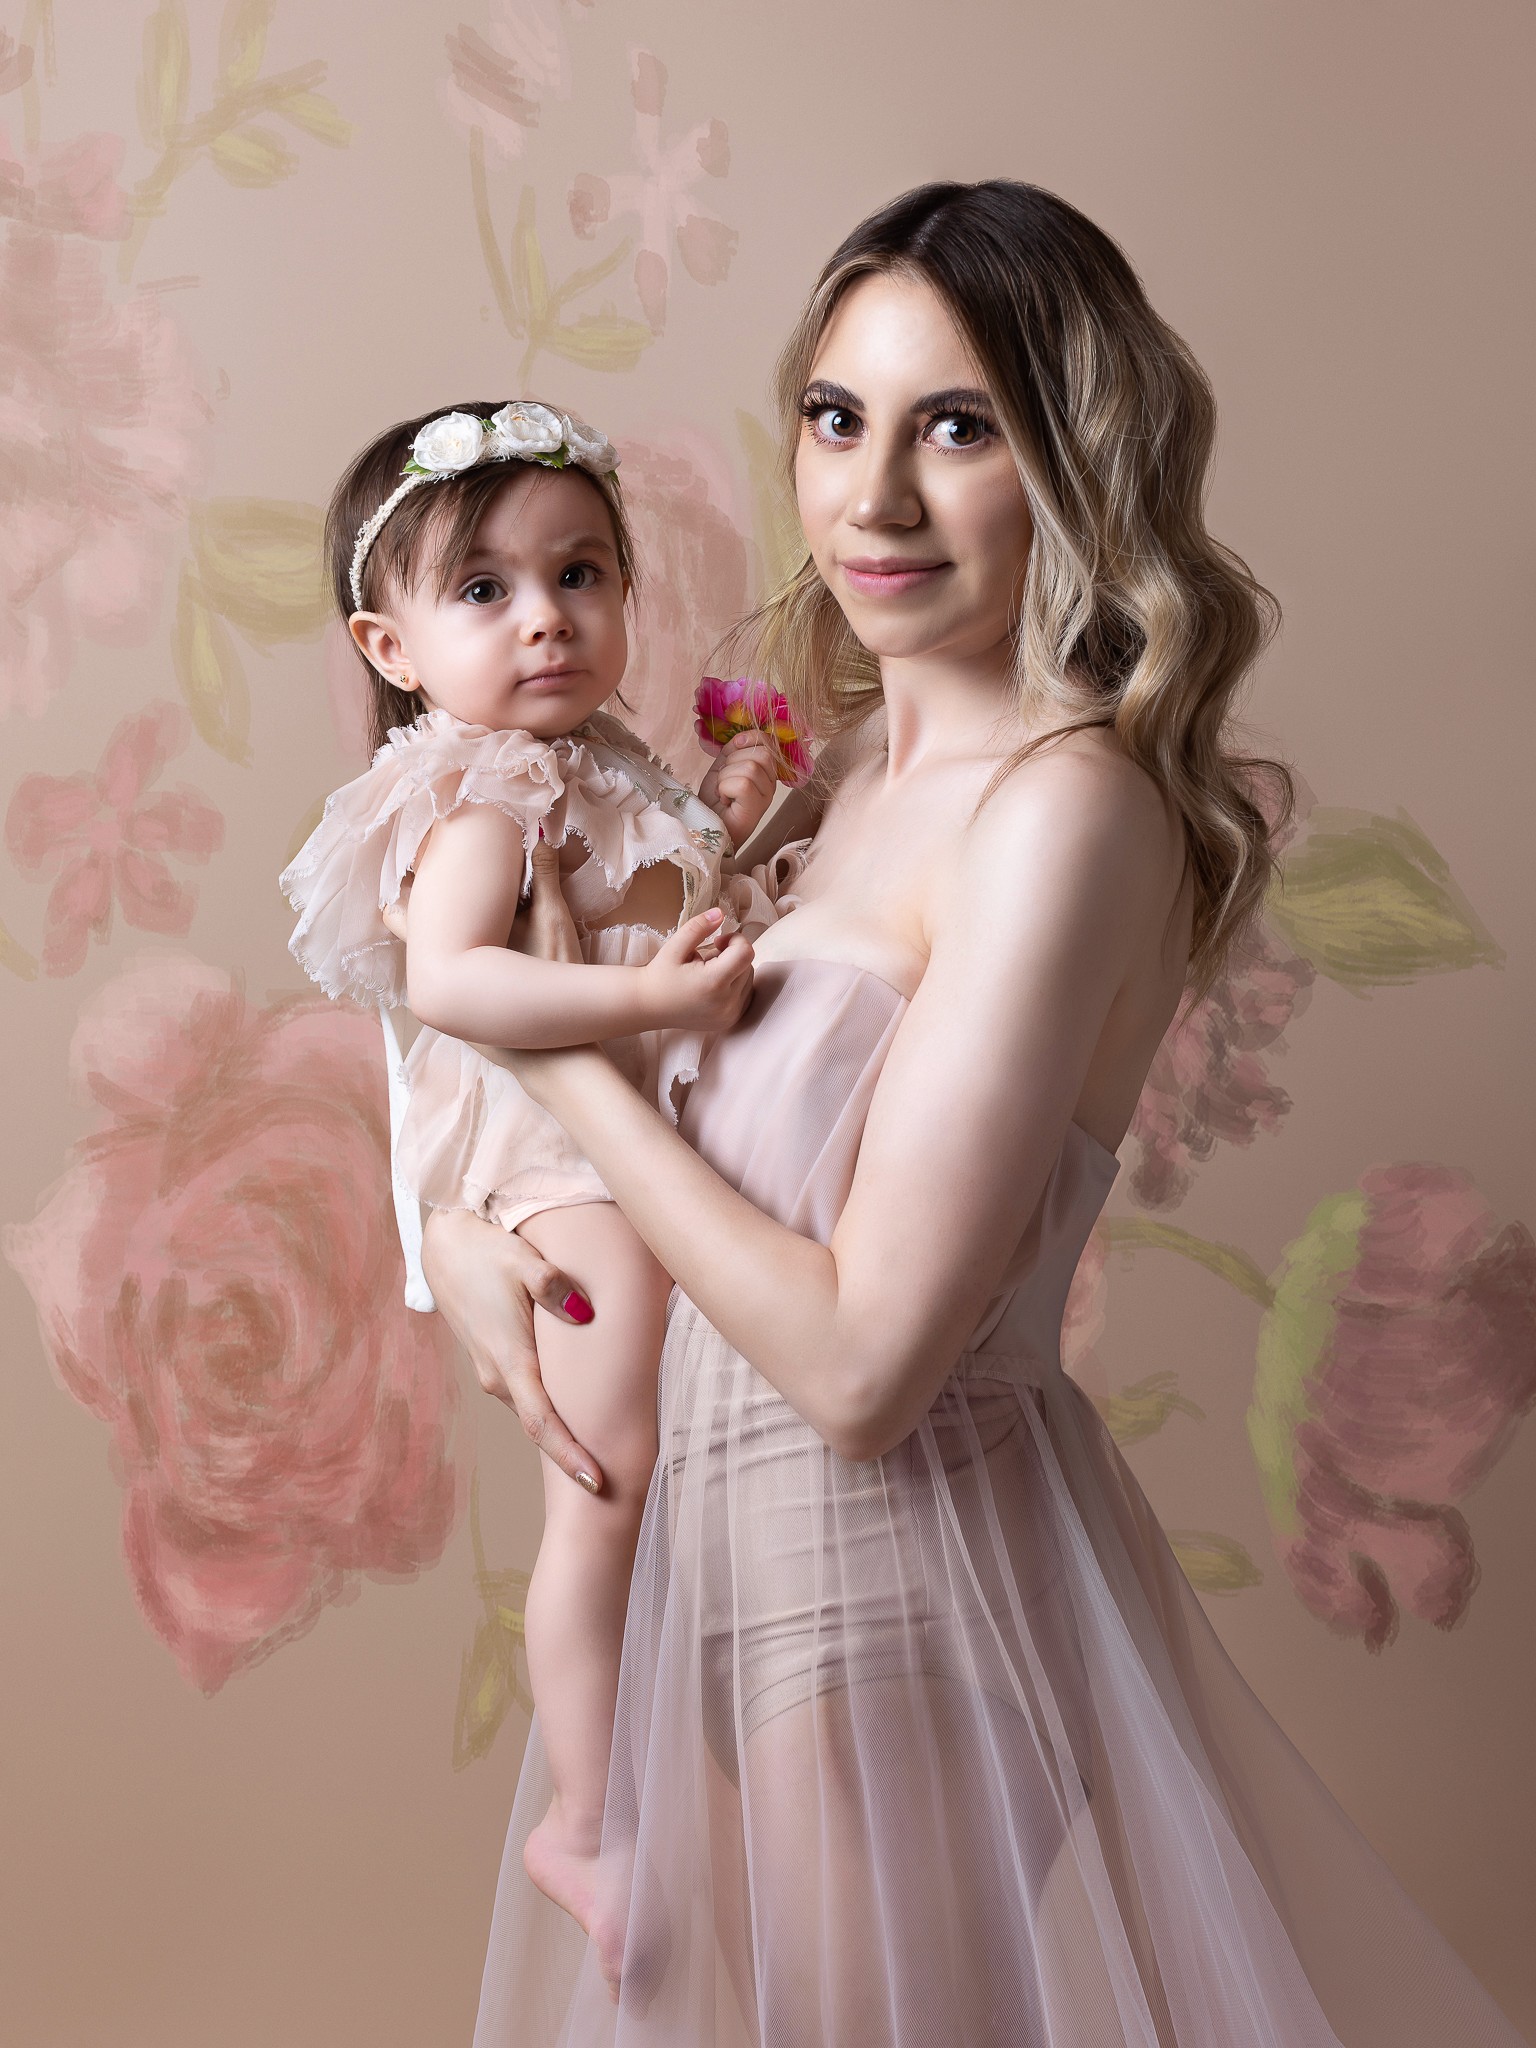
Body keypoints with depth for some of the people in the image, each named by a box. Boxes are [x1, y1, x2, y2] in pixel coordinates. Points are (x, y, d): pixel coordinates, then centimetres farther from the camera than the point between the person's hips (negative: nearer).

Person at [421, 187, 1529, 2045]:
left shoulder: (1065, 809, -23)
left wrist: (566, 1054, -16)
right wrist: (459, 1226, -4)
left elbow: (859, 1364, -26)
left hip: (895, 1569, -8)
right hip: (734, 1535, 8)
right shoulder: (856, 762, 2)